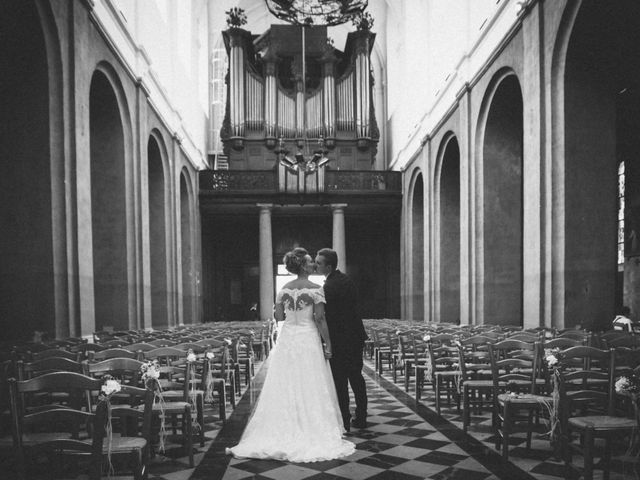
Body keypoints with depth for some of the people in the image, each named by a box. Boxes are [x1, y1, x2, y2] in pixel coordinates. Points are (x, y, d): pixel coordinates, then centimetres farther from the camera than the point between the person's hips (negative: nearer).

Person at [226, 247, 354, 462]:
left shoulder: (284, 289, 5)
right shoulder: (315, 289, -11)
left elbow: (279, 317, 6)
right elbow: (319, 319, -15)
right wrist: (328, 345, -10)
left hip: (287, 340, 5)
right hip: (308, 340, -5)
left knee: (286, 389, 11)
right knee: (310, 390, 3)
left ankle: (284, 434, 15)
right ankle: (313, 434, 8)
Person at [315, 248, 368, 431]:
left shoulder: (330, 286, -18)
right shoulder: (347, 280, 9)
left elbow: (327, 317, -18)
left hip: (340, 340, -9)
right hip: (356, 336, 9)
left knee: (340, 382, 0)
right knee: (356, 377, 15)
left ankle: (344, 422, 6)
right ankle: (361, 419, 23)